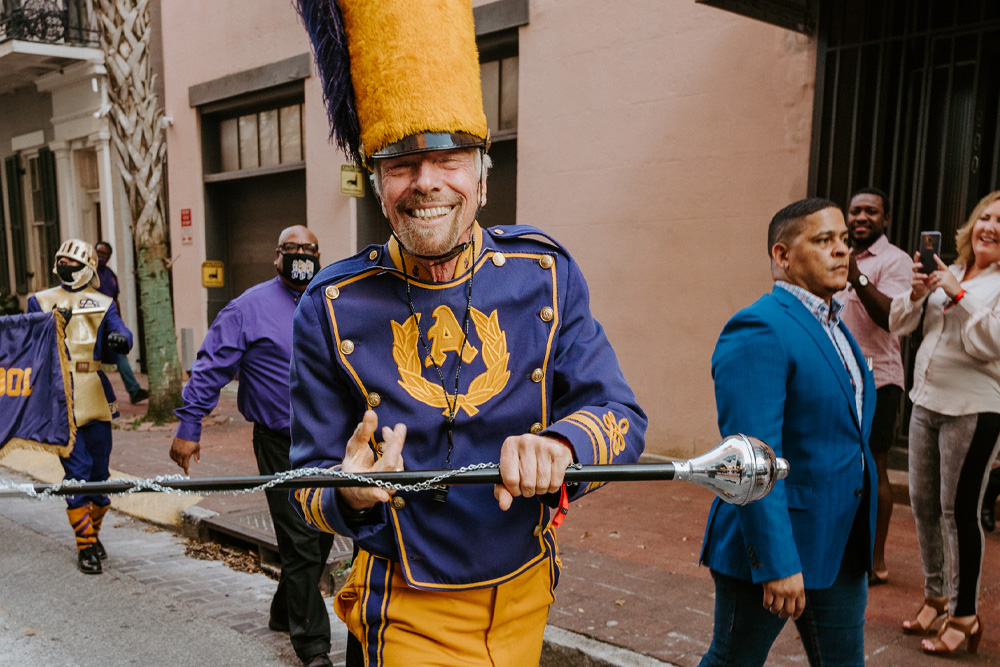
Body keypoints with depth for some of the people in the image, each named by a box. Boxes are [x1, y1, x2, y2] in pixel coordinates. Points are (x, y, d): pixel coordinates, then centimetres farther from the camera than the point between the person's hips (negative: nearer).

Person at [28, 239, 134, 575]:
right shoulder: (41, 302, 11)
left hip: (95, 396, 2)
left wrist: (120, 339, -30)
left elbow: (119, 334, -6)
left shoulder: (102, 304, 10)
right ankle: (86, 546, 1)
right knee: (77, 469, -8)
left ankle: (92, 532, 27)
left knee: (99, 469, 7)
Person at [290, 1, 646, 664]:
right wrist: (351, 497, -30)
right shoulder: (332, 308, -13)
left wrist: (558, 444, -32)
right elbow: (311, 483, -7)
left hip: (525, 598, 4)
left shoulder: (545, 273, -9)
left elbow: (620, 415, -10)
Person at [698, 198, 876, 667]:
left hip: (841, 544, 9)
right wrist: (776, 562, -25)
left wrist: (859, 539, 19)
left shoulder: (833, 326, 11)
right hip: (774, 543, -8)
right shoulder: (758, 330, -19)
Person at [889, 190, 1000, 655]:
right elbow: (898, 325, 11)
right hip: (926, 402, 7)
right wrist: (916, 294, -7)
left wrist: (959, 294, -17)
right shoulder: (947, 273, 12)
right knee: (922, 504, 13)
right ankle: (935, 597, 30)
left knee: (959, 511, -2)